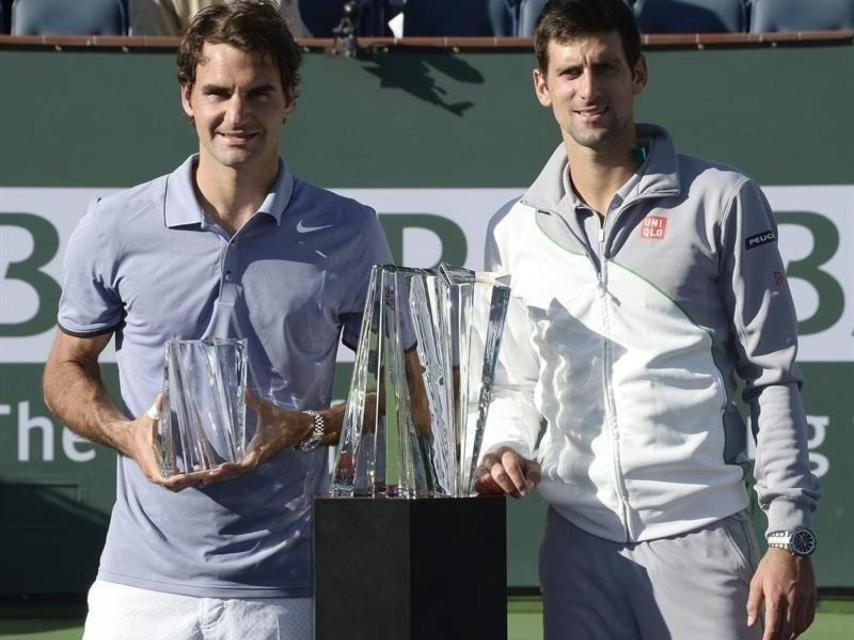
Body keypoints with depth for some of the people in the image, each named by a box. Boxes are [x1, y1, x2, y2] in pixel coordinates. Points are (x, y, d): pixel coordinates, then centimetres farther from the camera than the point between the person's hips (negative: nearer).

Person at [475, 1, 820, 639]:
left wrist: (790, 538, -6)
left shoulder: (722, 201, 1)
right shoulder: (514, 231, 11)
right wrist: (507, 451, -2)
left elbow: (773, 377, 0)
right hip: (577, 543, 3)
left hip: (699, 534, -3)